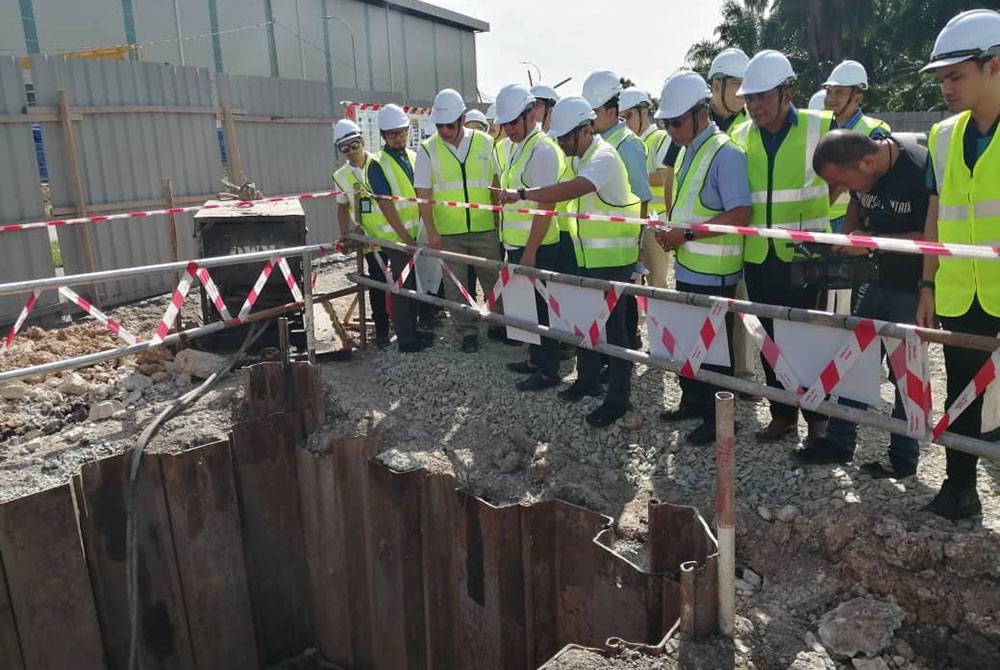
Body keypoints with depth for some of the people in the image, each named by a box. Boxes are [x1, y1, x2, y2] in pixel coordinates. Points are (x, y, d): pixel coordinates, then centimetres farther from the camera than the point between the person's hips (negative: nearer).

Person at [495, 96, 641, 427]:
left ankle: (618, 398, 8)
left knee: (612, 326, -3)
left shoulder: (604, 157, -18)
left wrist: (522, 194, -32)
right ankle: (587, 379, 33)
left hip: (611, 259, -9)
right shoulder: (581, 158, 13)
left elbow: (570, 190, -33)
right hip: (588, 256, 9)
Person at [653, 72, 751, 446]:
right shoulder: (688, 149, 10)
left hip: (713, 274, -9)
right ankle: (692, 402, 36)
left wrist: (687, 234, -23)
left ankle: (716, 418, 19)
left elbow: (740, 215, -24)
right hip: (687, 267, 9)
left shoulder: (726, 154, -17)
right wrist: (669, 225, 6)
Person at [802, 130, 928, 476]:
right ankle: (839, 441, 22)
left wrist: (873, 240, -27)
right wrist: (846, 240, -5)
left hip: (912, 286, -6)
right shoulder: (860, 170, -6)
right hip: (875, 276, 7)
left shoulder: (921, 170, -26)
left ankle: (903, 457, 19)